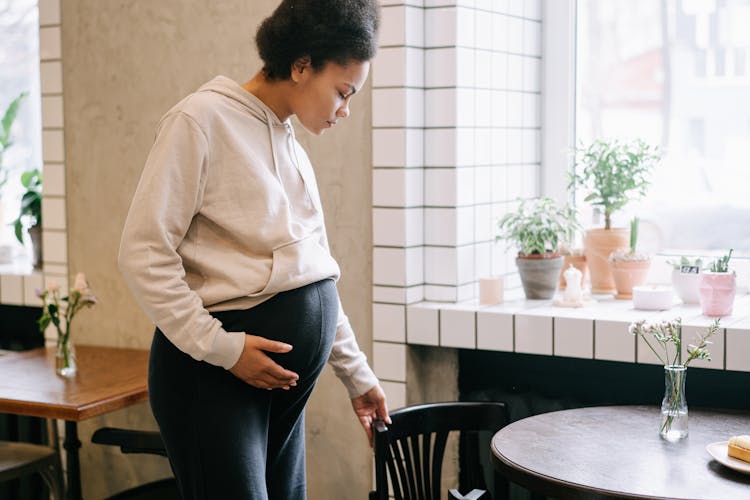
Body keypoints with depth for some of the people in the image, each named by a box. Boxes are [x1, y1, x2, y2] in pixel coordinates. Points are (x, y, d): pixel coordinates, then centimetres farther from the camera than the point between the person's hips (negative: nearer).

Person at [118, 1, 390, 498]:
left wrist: (357, 374, 22)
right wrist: (220, 347, -17)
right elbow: (143, 253, -13)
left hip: (283, 376, 8)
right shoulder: (203, 119, -8)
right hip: (213, 366, -8)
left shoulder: (292, 150, 16)